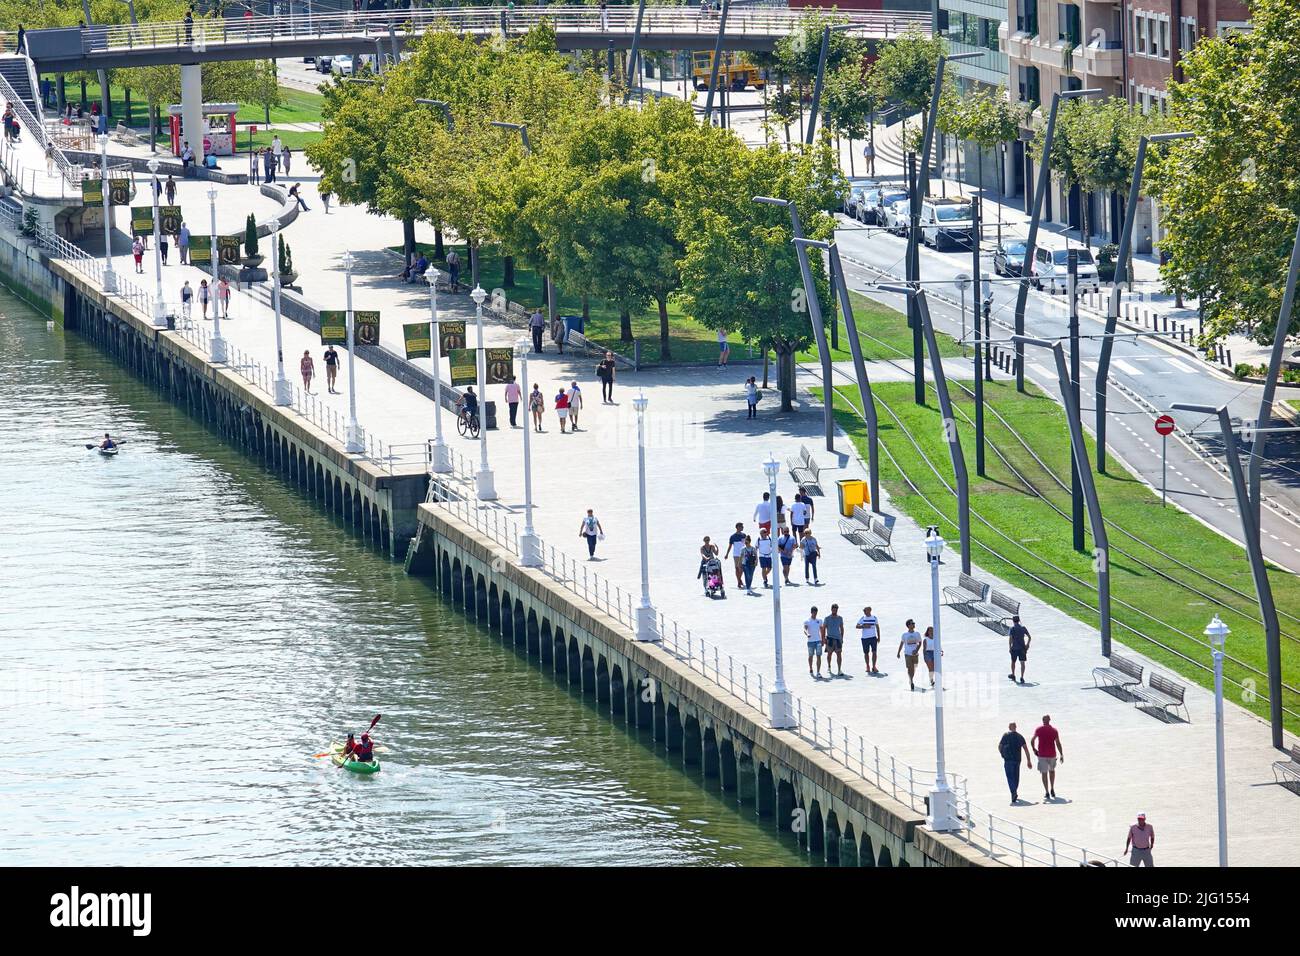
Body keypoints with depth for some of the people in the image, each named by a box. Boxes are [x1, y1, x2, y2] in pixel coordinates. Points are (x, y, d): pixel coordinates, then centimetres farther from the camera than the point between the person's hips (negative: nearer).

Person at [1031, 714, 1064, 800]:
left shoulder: (1039, 730, -2)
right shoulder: (1054, 730, -2)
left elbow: (1032, 741, 0)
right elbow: (1058, 744, -3)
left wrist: (1034, 749, 16)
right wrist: (1061, 755, 1)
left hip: (1042, 755, -1)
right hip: (1052, 755, 1)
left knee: (1044, 773, 4)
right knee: (1052, 770, 24)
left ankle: (1047, 793, -1)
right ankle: (1052, 789, 18)